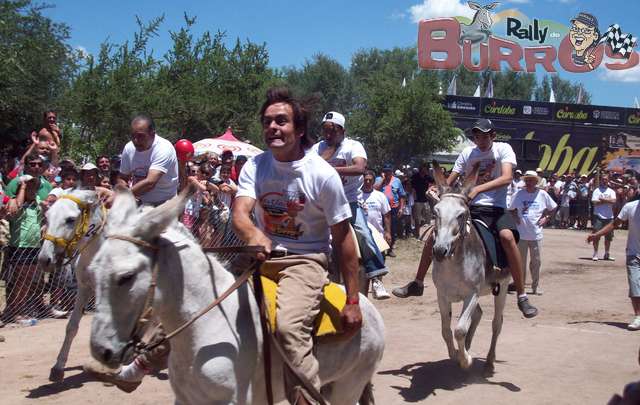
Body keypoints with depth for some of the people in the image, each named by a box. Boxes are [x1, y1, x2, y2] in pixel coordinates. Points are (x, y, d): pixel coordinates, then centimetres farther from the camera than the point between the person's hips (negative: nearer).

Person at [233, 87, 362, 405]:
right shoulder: (254, 167, 1)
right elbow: (239, 213, -15)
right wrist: (253, 234, -42)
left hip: (305, 260, -5)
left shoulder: (323, 175, -10)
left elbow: (342, 239, -6)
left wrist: (352, 301, -8)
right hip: (262, 256, 5)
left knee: (289, 325, -31)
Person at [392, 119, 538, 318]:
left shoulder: (503, 149, -2)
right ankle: (417, 284, 17)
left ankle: (522, 296, -26)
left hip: (495, 208, -4)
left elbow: (507, 178, -20)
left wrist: (478, 188, -33)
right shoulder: (467, 153, 10)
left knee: (507, 236, -35)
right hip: (469, 207, 5)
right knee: (433, 236, -3)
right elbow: (450, 181, 9)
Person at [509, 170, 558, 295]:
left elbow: (553, 208, 14)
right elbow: (511, 210, 13)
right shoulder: (518, 194, -1)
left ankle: (536, 286, 15)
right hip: (521, 234, 0)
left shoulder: (543, 194, 1)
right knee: (521, 261, 7)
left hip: (536, 234, 0)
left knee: (536, 261, 4)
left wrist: (546, 218, 2)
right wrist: (515, 218, -2)